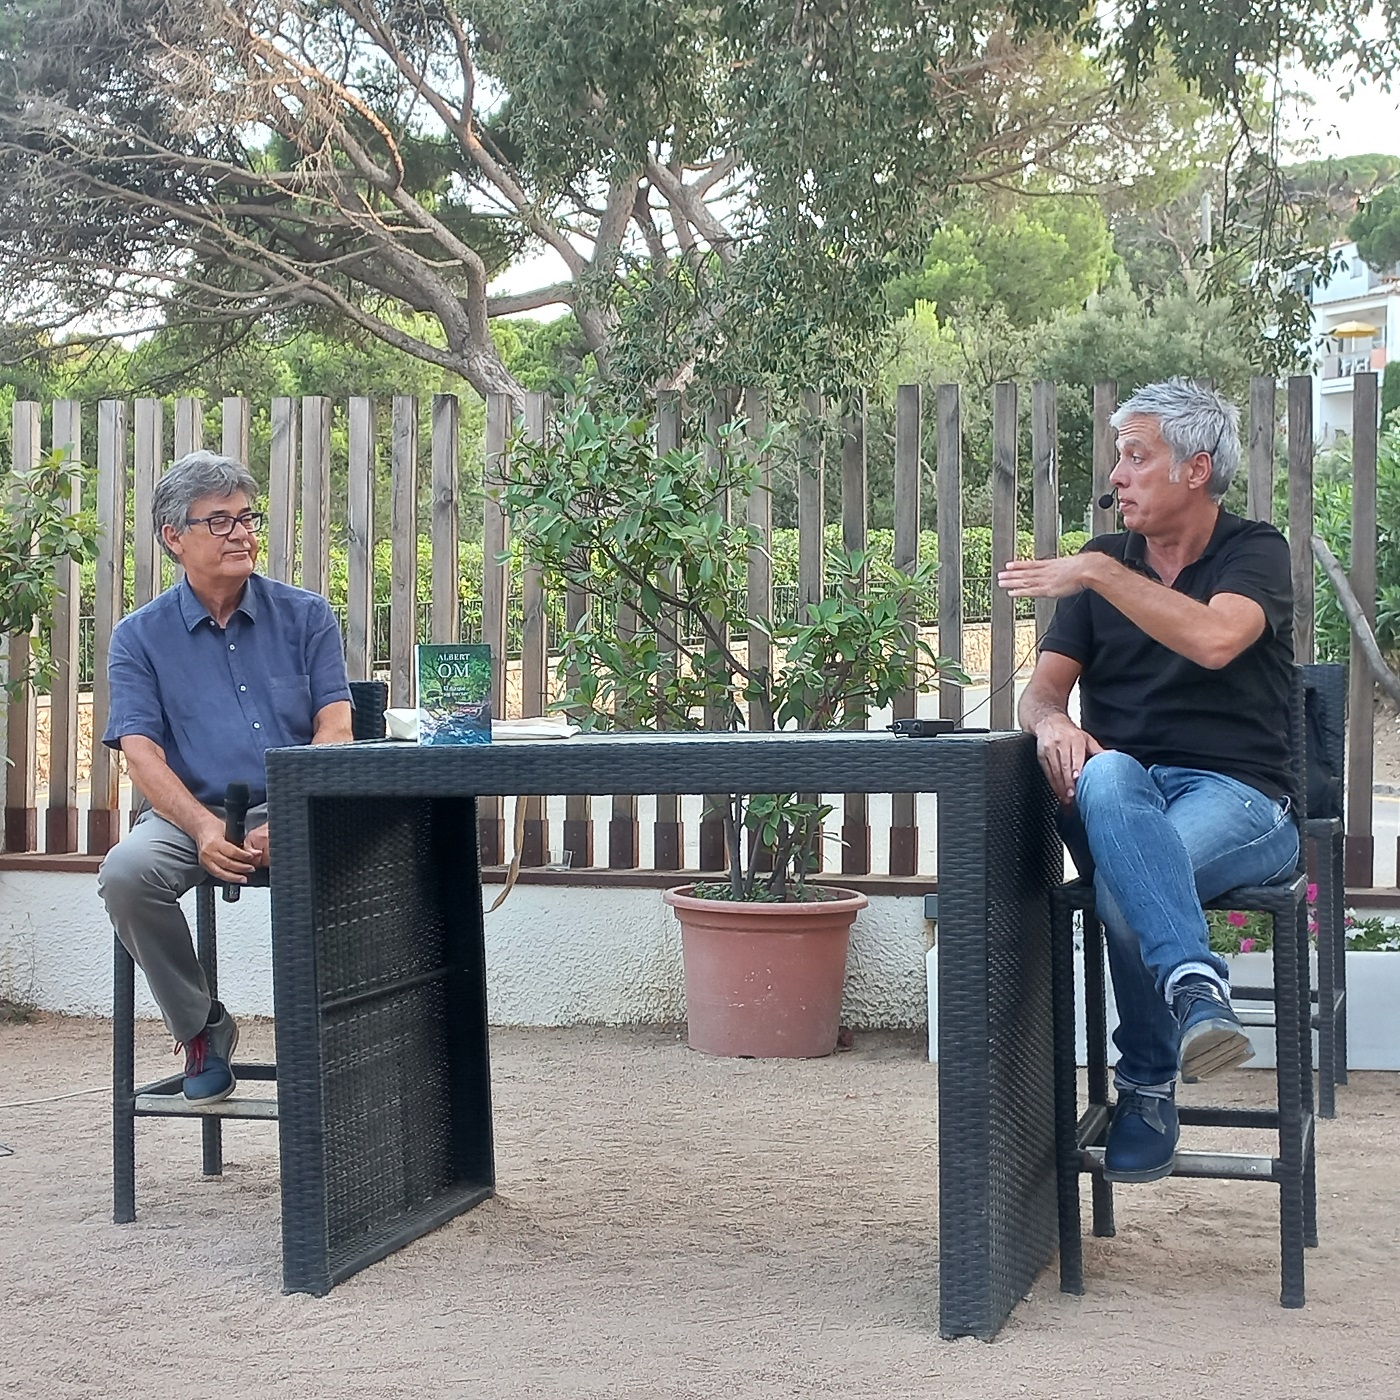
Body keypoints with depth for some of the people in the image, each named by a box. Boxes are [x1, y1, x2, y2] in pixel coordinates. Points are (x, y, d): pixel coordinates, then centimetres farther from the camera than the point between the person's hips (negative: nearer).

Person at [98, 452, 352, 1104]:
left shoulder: (305, 615, 10)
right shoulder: (140, 636, 8)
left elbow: (334, 729, 0)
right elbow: (142, 755, -2)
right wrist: (206, 831, -22)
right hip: (189, 813, 1)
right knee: (126, 871, -32)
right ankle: (200, 1026, -7)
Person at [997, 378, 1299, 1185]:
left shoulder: (1256, 552, 3)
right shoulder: (1105, 562, 17)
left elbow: (1214, 640, -21)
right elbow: (1043, 689, 7)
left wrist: (1098, 574, -17)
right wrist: (1053, 724, -17)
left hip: (1237, 794, -3)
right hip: (1123, 798, 3)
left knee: (1124, 878, -38)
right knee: (1107, 777, -38)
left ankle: (1147, 1085, -27)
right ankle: (1196, 987, -50)